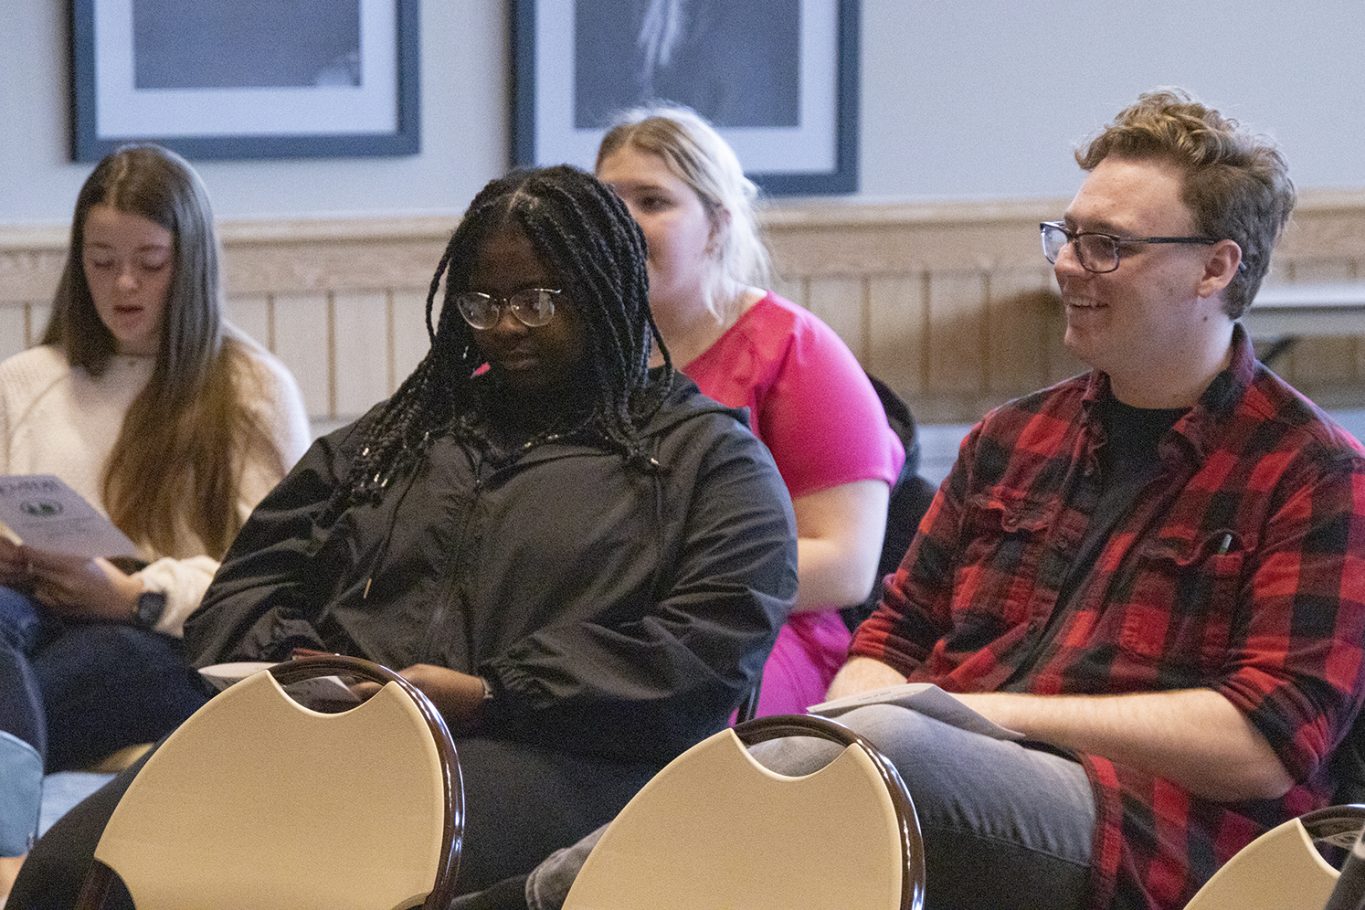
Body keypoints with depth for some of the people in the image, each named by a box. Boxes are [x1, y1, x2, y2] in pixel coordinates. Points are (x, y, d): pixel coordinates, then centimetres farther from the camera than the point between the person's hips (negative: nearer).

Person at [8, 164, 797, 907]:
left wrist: (492, 695, -10)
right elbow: (245, 590, 28)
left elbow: (714, 654, -2)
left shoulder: (704, 455, 15)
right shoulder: (399, 435, 31)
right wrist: (290, 662, 2)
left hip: (538, 755, -5)